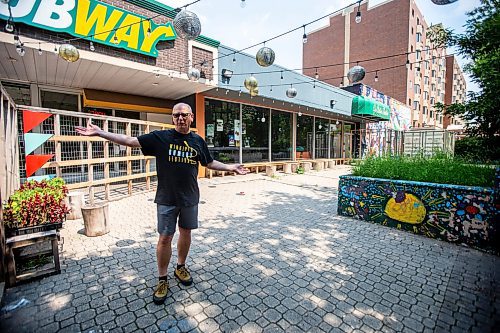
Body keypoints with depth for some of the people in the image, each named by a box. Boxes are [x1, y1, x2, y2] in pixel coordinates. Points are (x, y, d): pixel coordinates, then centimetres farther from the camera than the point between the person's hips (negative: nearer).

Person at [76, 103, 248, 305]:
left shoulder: (198, 141, 3)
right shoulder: (160, 137, -5)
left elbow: (209, 163, 13)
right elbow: (130, 140, -5)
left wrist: (231, 167, 9)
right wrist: (99, 132, -11)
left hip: (190, 197, 3)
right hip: (166, 198, -2)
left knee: (185, 232, 16)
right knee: (165, 238, 5)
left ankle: (180, 267, 40)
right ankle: (162, 280, 26)